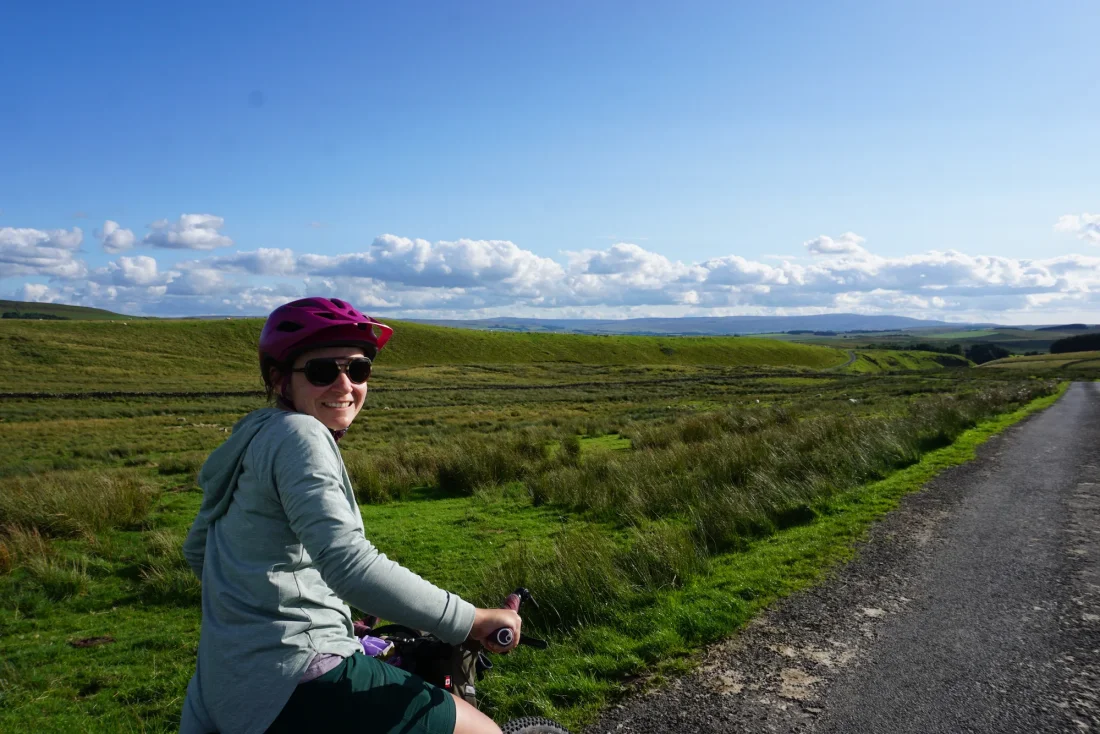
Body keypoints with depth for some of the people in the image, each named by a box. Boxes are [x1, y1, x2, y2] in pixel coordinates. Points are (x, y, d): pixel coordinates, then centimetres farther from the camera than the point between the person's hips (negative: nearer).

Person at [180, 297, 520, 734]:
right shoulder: (299, 436, -15)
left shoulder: (255, 436, 13)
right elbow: (352, 566, -28)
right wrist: (470, 621, -23)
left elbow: (196, 550, 23)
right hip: (292, 683, -10)